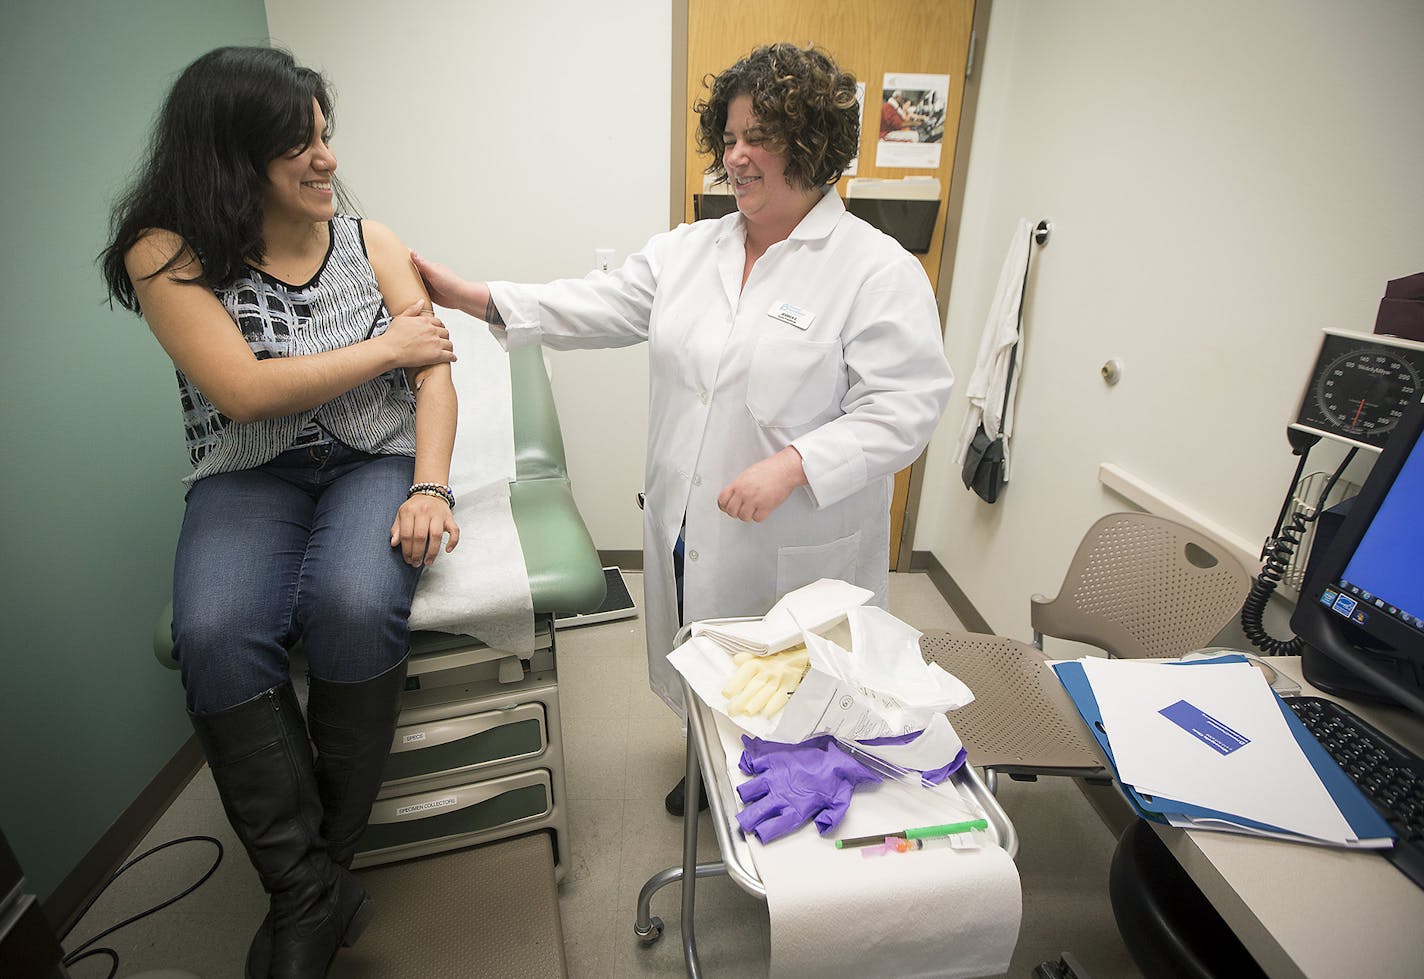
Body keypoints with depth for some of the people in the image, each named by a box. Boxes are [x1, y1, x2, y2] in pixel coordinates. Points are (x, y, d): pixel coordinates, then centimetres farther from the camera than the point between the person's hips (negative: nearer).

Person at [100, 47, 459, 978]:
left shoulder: (369, 241, 6)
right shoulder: (169, 255, -1)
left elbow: (434, 372, -1)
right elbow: (244, 392, -13)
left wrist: (430, 489, -16)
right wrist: (388, 347, -7)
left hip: (376, 465, 1)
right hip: (249, 483, 0)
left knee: (354, 606, -31)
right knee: (215, 635, -29)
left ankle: (325, 863, -7)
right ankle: (312, 897, -12)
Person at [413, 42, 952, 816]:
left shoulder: (880, 272, -11)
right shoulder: (686, 250, 8)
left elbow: (902, 410, -17)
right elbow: (599, 307, 5)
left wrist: (790, 466, -28)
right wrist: (474, 298, -3)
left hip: (796, 552, -5)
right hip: (687, 531, 6)